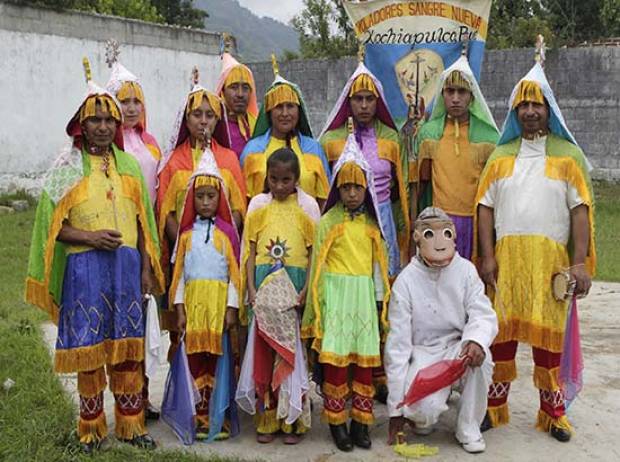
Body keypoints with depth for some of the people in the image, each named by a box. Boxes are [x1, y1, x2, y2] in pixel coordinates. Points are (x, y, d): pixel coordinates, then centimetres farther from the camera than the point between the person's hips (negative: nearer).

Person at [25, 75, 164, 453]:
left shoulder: (129, 164, 11)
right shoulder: (68, 167, 2)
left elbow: (142, 220, 12)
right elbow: (53, 222, -2)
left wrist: (146, 268, 6)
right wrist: (90, 238, -17)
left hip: (127, 264, 3)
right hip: (85, 266, -2)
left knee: (128, 347, 6)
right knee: (89, 348, 3)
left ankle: (131, 425, 18)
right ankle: (92, 428, 17)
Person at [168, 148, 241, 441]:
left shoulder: (227, 232, 2)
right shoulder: (187, 233, 10)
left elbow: (235, 271, -1)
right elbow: (179, 272, 8)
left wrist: (232, 307, -7)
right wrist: (179, 309, 2)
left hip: (219, 302, -2)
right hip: (193, 302, 2)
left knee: (219, 359, -1)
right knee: (196, 360, 3)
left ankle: (221, 420, 9)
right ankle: (202, 419, 13)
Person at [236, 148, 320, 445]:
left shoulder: (307, 206, 3)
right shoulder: (258, 205, 7)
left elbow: (314, 252, 0)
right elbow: (250, 251, 6)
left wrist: (305, 290, -11)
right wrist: (251, 288, -4)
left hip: (294, 286, -1)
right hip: (263, 285, 2)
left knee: (293, 352, 1)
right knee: (262, 353, 3)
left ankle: (292, 420, 12)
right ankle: (266, 420, 13)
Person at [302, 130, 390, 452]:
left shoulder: (371, 223, 10)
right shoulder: (328, 221, 1)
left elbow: (378, 263, 13)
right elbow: (318, 262, 0)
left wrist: (380, 298, 11)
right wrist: (317, 301, -3)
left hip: (364, 295, 3)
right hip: (336, 293, -3)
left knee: (365, 359, 5)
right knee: (335, 357, -4)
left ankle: (360, 423, 15)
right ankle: (336, 422, 8)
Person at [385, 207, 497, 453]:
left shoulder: (466, 270, -5)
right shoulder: (406, 280, -12)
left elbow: (482, 315, -9)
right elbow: (398, 343, -11)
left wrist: (476, 340, -38)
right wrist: (396, 407, -11)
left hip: (457, 347, 3)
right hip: (422, 352, -2)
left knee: (479, 356, -32)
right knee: (424, 408, -30)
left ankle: (468, 428, -9)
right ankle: (422, 417, 11)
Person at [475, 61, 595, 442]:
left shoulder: (568, 155, 8)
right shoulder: (501, 156, 13)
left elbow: (581, 209, 1)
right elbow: (486, 207, 8)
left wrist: (580, 261, -8)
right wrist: (487, 256, -3)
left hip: (551, 259, -1)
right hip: (506, 256, 2)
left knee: (548, 334, 3)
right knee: (501, 330, 3)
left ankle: (553, 411, 16)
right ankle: (496, 406, 15)